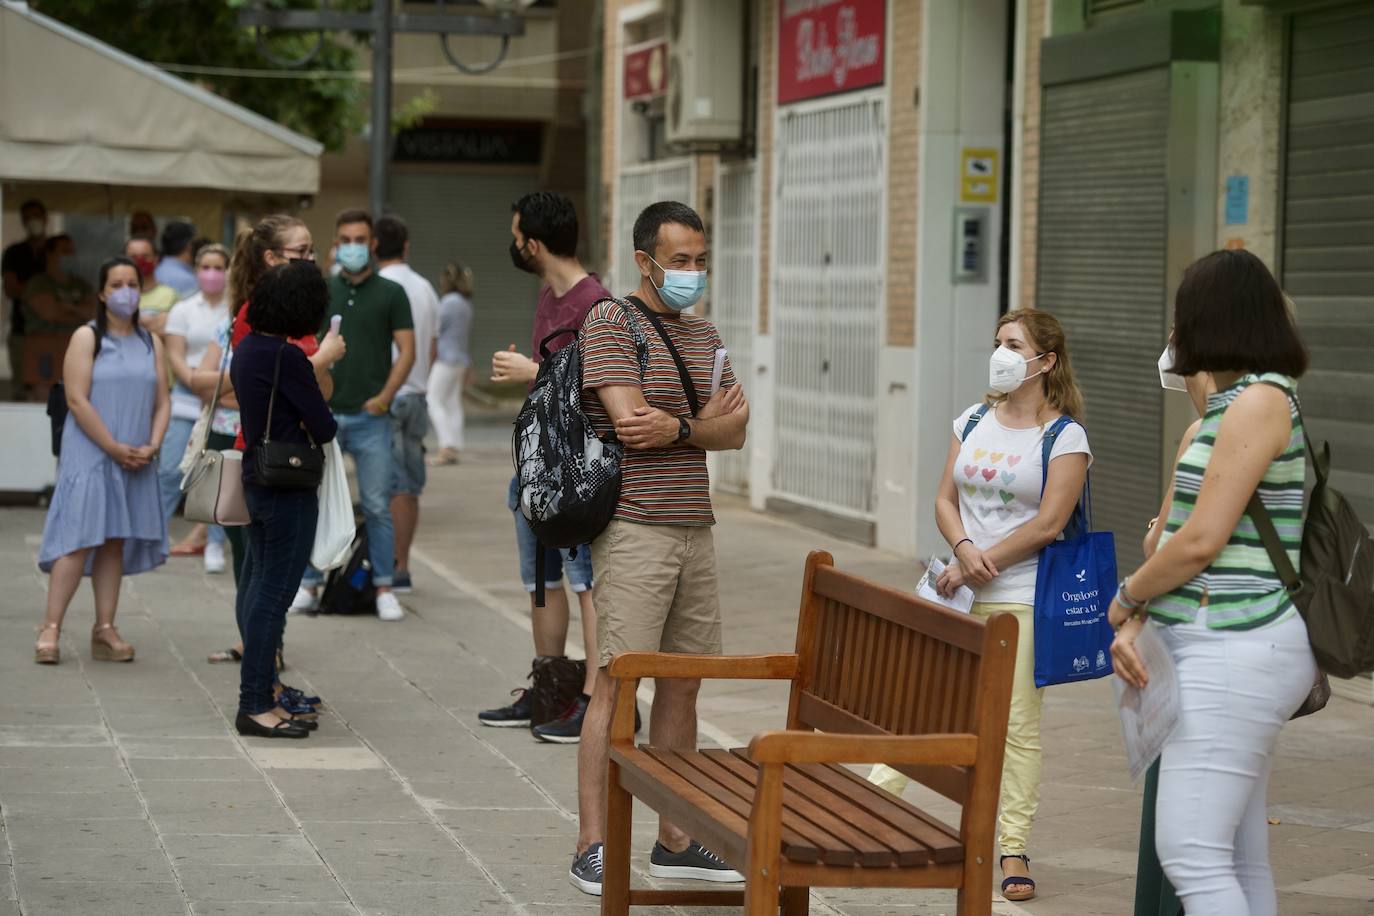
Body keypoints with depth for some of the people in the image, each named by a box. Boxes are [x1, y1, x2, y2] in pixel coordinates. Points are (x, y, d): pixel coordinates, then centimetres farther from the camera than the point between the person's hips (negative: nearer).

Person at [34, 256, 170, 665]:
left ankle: (105, 630, 7)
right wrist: (115, 448, -14)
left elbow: (162, 402, 10)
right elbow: (77, 400, -11)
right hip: (89, 454, -5)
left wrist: (151, 447, -7)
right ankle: (51, 629, -9)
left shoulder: (151, 343, 12)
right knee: (78, 538, -10)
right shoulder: (87, 338, -3)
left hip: (135, 460, 5)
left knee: (115, 542, 5)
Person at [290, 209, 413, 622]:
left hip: (369, 417, -3)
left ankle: (384, 588, 5)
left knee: (377, 505, -2)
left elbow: (407, 349, 0)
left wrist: (385, 395, -11)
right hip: (323, 414, 3)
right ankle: (309, 586, 13)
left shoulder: (390, 293, 3)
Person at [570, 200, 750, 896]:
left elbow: (734, 432, 8)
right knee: (617, 683, -8)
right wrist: (704, 425, -1)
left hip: (694, 528, 7)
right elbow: (630, 421, -17)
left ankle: (675, 842, 17)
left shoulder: (703, 334, 17)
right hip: (635, 529, -7)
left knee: (683, 683, 9)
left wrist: (673, 428, -12)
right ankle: (592, 847, -5)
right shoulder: (610, 323, -5)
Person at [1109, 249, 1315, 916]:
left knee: (1191, 854, -15)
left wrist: (1123, 600, 0)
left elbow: (1201, 541, -16)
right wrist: (1134, 625, 0)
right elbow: (1173, 534, 15)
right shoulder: (1222, 412, 18)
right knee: (1240, 862, 9)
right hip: (1231, 648, 10)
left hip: (1234, 649, -10)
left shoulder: (1261, 400, -11)